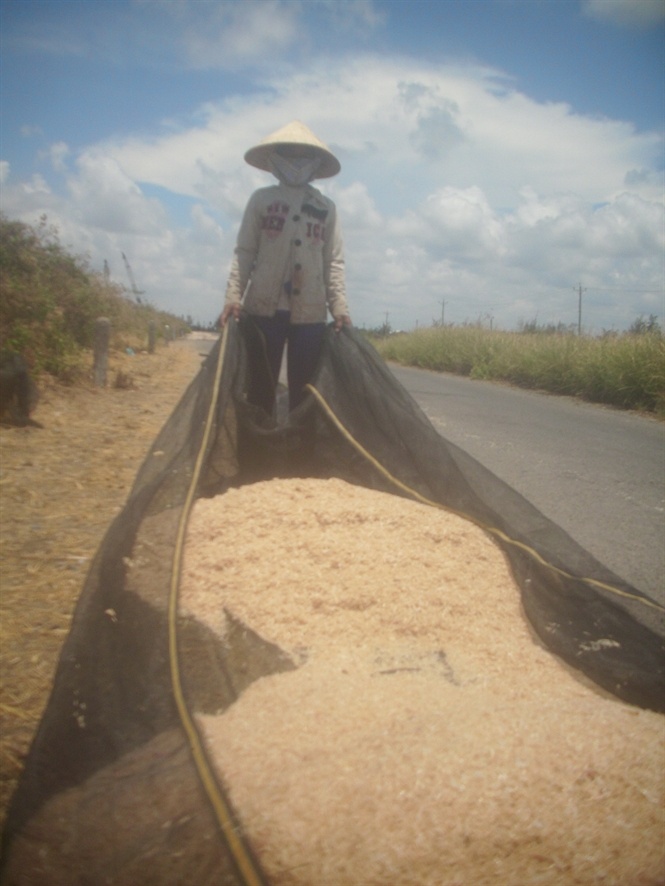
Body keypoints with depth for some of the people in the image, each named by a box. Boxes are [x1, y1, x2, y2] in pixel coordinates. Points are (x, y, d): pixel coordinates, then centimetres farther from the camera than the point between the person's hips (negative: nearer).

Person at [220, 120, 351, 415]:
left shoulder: (327, 208, 10)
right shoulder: (261, 199, 7)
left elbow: (334, 262, 7)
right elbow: (244, 252, 4)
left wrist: (339, 307, -3)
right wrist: (233, 296, -8)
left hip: (310, 313, 1)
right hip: (264, 308, -1)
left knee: (303, 393, 3)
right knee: (261, 388, 2)